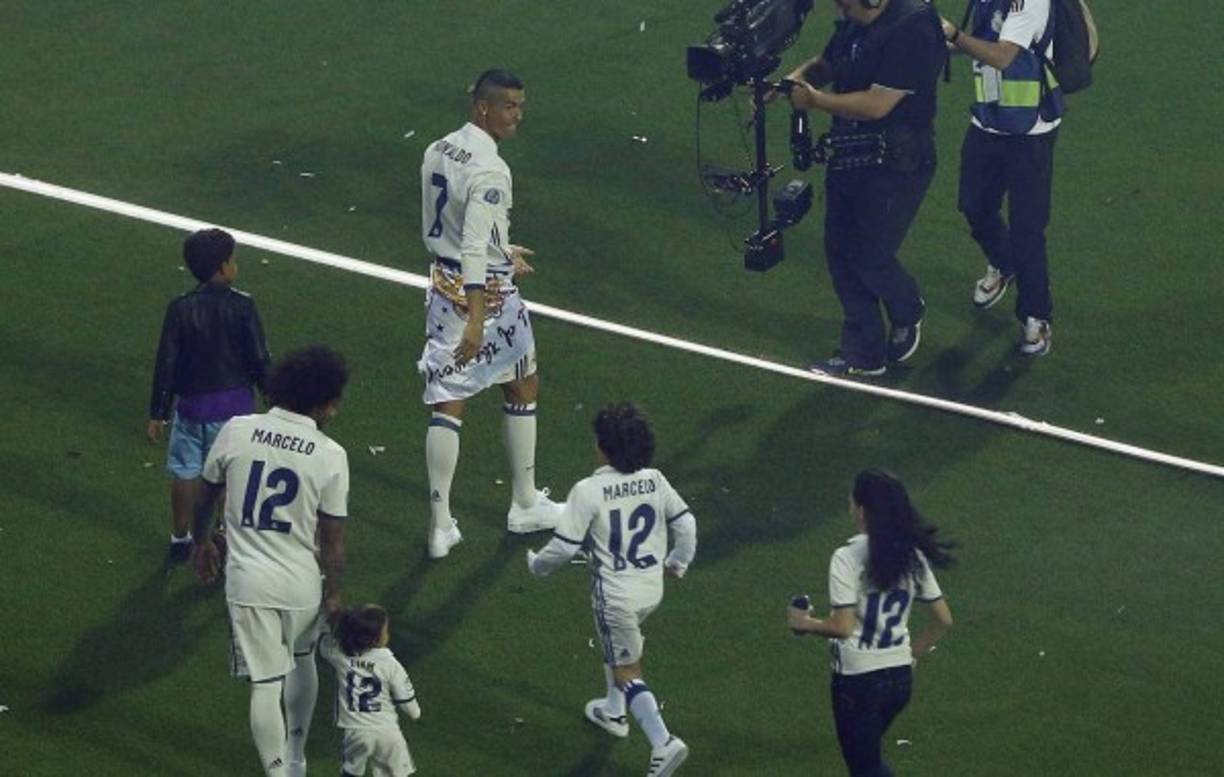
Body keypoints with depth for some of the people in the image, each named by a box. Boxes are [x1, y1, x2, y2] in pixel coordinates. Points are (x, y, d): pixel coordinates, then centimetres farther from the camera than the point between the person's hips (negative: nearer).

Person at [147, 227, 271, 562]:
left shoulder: (180, 309, -10)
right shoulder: (242, 307, -14)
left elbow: (166, 364, -7)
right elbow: (259, 358, -10)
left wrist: (157, 414, 0)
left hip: (191, 403, 1)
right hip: (234, 402, -1)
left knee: (185, 472, 14)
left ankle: (180, 539, 23)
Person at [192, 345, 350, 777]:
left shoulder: (237, 431, -9)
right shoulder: (330, 456, -13)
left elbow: (207, 495, 5)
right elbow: (332, 540, -9)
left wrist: (202, 542, 23)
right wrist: (333, 593, 6)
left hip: (248, 582, -1)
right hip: (302, 584, 1)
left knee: (265, 684, 6)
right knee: (302, 660, 27)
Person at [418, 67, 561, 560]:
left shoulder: (438, 152, 4)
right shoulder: (489, 172, -22)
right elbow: (476, 250, -27)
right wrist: (476, 322, -29)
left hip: (444, 284, 7)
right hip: (487, 294, -7)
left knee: (447, 404, 6)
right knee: (522, 388, 16)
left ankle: (440, 526, 4)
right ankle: (526, 506, 27)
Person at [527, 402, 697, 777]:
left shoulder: (588, 491, -21)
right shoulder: (654, 481, -5)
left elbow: (564, 546, -17)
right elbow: (685, 523, 4)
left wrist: (538, 564, 4)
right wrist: (677, 562, 23)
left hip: (615, 594, -6)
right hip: (652, 590, 6)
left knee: (627, 672, 4)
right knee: (615, 645, 33)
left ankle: (663, 742, -10)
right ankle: (614, 712, 47)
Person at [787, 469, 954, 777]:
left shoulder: (848, 557, -17)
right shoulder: (911, 555, 1)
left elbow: (843, 626, -23)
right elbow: (943, 619, 4)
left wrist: (806, 623, -5)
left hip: (857, 679, -6)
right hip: (900, 678, 6)